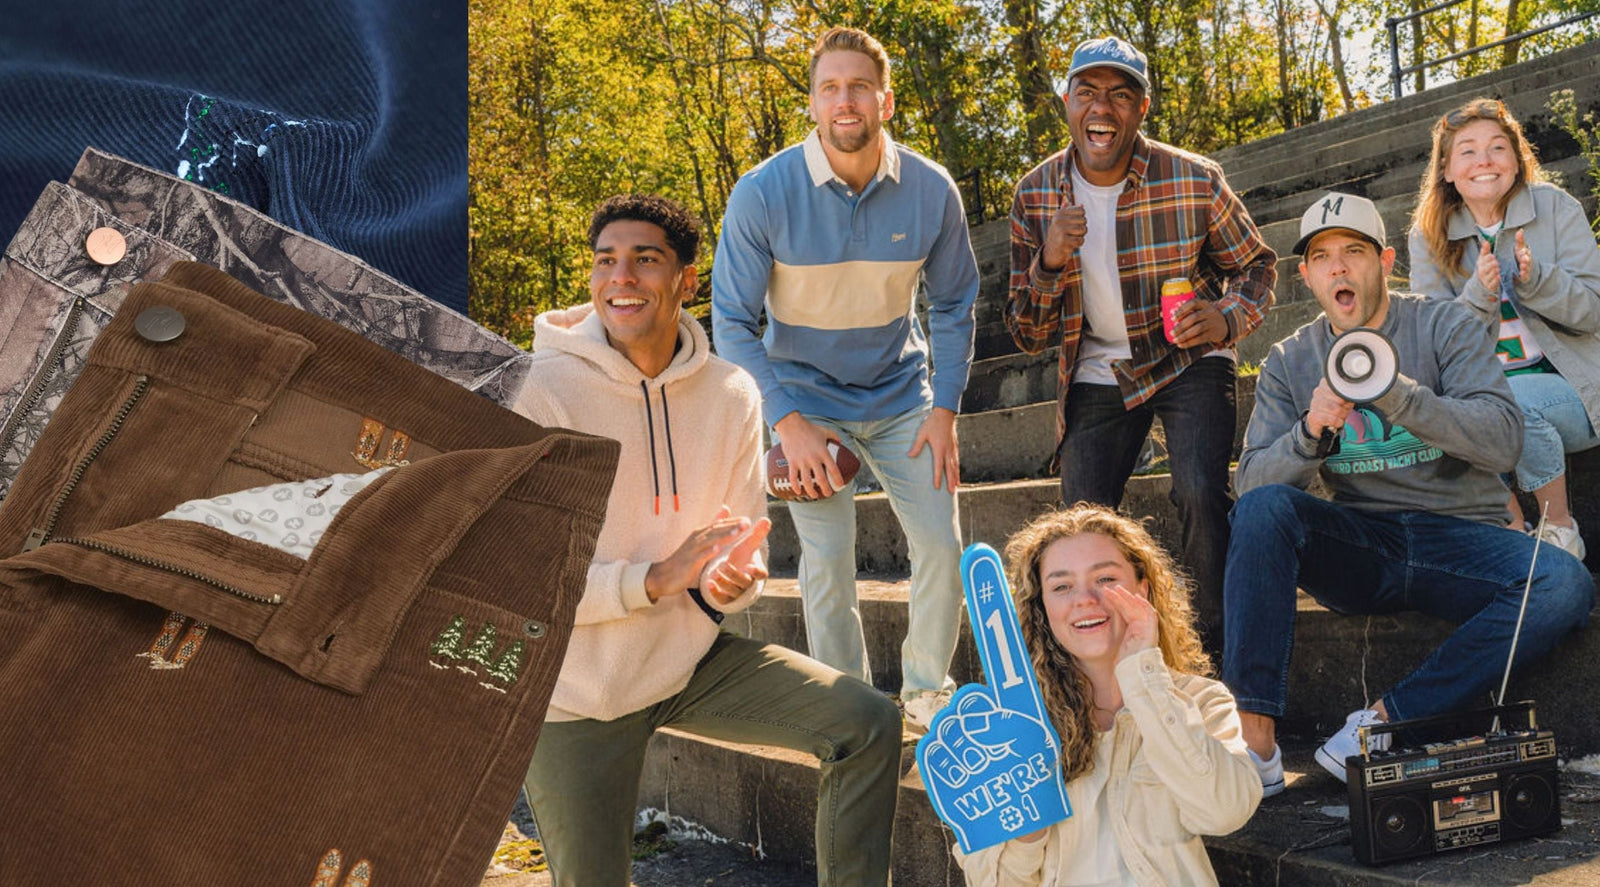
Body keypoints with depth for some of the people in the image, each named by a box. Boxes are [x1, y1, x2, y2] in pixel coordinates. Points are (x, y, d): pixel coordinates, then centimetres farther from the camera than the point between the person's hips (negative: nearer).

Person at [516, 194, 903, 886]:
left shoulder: (730, 394, -4)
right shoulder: (544, 391, -18)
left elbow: (742, 546, 5)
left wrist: (729, 580, -19)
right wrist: (655, 578, -30)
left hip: (691, 660, 4)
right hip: (576, 694, -3)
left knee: (868, 724, -8)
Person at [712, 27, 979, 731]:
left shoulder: (931, 190, -12)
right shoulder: (763, 192, -19)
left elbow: (953, 305, 2)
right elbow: (731, 322, -13)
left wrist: (944, 408, -6)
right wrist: (788, 422, -19)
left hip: (900, 393, 3)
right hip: (804, 396, -2)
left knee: (941, 542, -1)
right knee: (828, 559, -7)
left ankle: (926, 693, 21)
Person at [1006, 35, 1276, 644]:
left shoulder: (1195, 181, -15)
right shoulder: (1035, 195, -8)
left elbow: (1256, 265, 3)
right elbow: (1028, 337, -4)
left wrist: (1227, 320, -20)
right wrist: (1050, 263, -24)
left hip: (1187, 360, -2)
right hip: (1096, 372, 3)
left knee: (1202, 494, -25)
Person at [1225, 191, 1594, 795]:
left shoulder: (1446, 327, 1)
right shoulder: (1290, 361, 8)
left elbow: (1502, 442, -14)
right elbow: (1250, 482, -2)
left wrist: (1393, 390, -27)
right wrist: (1311, 432, -23)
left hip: (1459, 536, -1)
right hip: (1360, 548, 1)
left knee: (1565, 587, -30)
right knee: (1264, 508, -29)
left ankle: (1385, 719, -24)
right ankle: (1254, 735, -30)